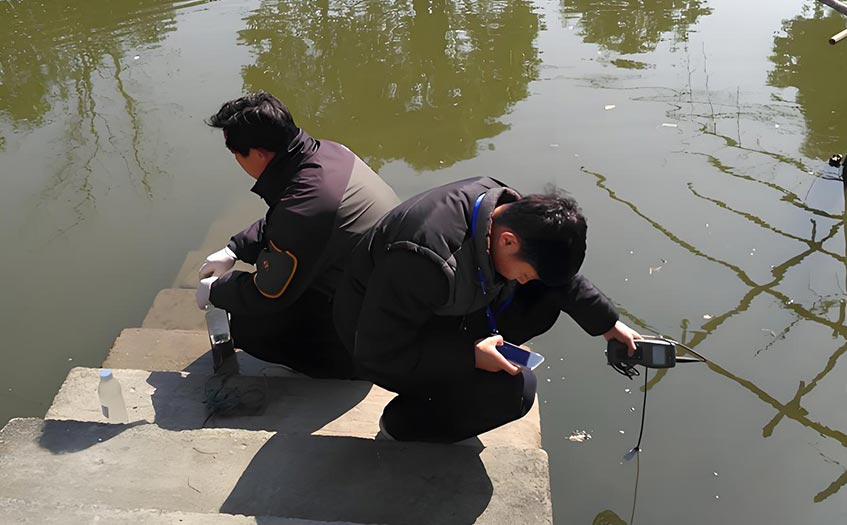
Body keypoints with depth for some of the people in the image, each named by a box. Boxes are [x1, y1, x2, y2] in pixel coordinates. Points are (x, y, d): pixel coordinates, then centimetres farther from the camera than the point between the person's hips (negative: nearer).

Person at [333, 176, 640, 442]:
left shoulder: (510, 208, -15)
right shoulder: (427, 263, -40)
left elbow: (561, 272, 6)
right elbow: (374, 356, -31)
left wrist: (608, 323, 6)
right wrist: (471, 356, -29)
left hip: (444, 310, 8)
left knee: (548, 297, -7)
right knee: (513, 392, -24)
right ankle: (404, 423, 0)